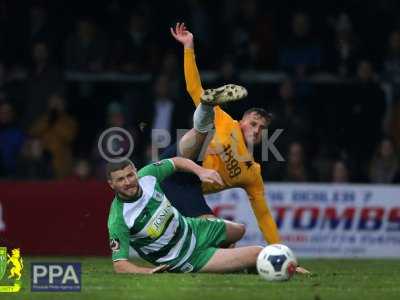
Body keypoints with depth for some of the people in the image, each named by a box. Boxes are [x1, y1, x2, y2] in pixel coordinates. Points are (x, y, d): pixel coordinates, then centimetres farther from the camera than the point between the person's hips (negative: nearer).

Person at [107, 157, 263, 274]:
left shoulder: (146, 175, -18)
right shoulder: (118, 220, -33)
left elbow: (176, 162, 2)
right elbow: (119, 265, -31)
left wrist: (201, 171, -16)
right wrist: (147, 272, -48)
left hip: (191, 228, 6)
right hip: (184, 260, -6)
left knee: (238, 230, 34)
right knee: (256, 255, -14)